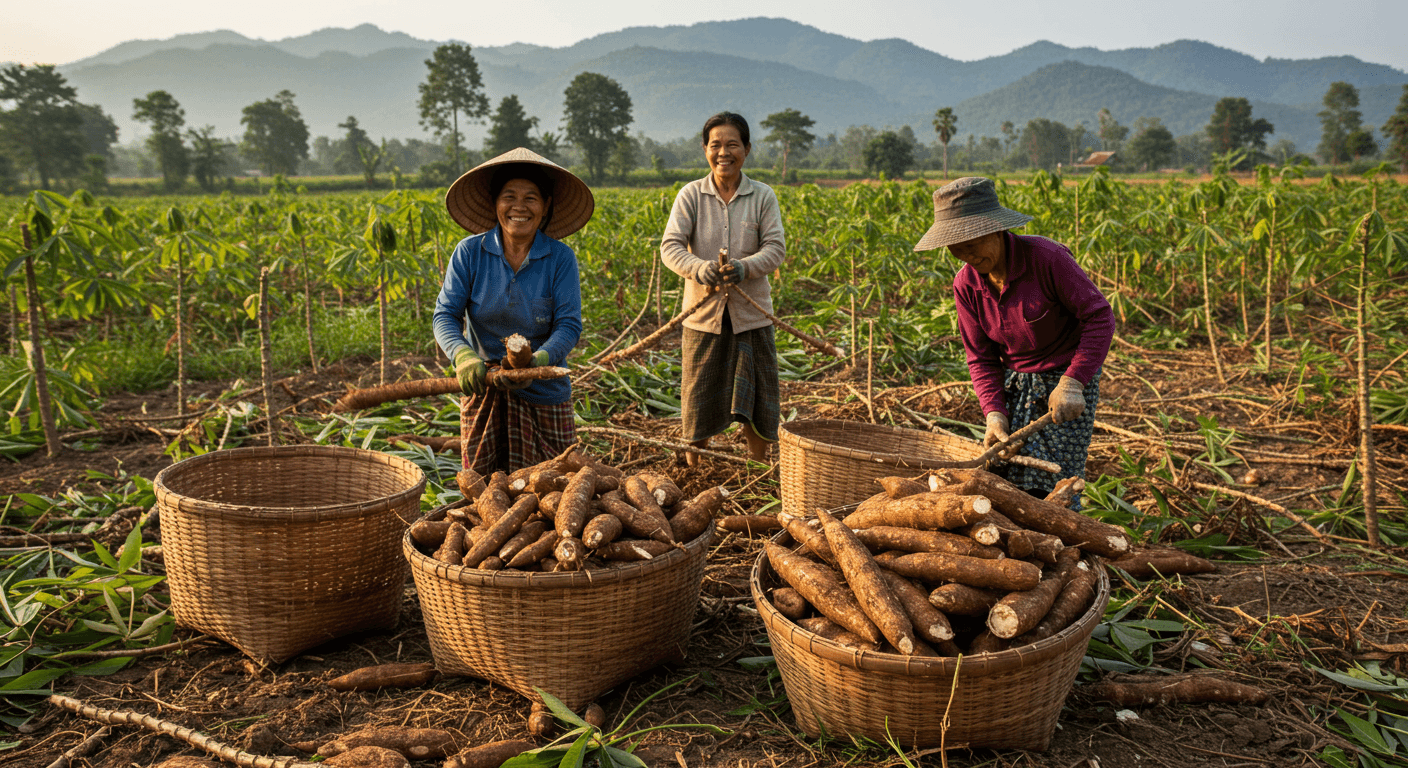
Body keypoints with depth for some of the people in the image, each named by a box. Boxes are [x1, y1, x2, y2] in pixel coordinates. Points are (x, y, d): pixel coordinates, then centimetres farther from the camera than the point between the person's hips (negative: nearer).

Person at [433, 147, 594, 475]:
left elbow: (568, 325, -11)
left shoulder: (560, 258, -6)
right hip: (483, 390, 1)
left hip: (543, 392, 0)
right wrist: (462, 355, -27)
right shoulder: (469, 253, -4)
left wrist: (539, 360, -30)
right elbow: (445, 314, -7)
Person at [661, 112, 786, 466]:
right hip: (704, 313, 0)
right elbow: (670, 247, -8)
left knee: (754, 397, 5)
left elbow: (776, 248, -5)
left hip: (751, 314, 0)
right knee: (699, 397, 7)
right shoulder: (690, 195, 0)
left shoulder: (763, 196, 2)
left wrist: (745, 267, -25)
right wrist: (700, 268, -28)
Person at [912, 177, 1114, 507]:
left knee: (1053, 484, -9)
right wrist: (994, 413, -15)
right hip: (1014, 384, 4)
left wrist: (1072, 383, -26)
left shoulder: (1046, 257, -22)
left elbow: (1100, 318, -18)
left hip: (1070, 380, -4)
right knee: (1006, 483, -2)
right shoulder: (966, 285, -7)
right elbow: (981, 358, 0)